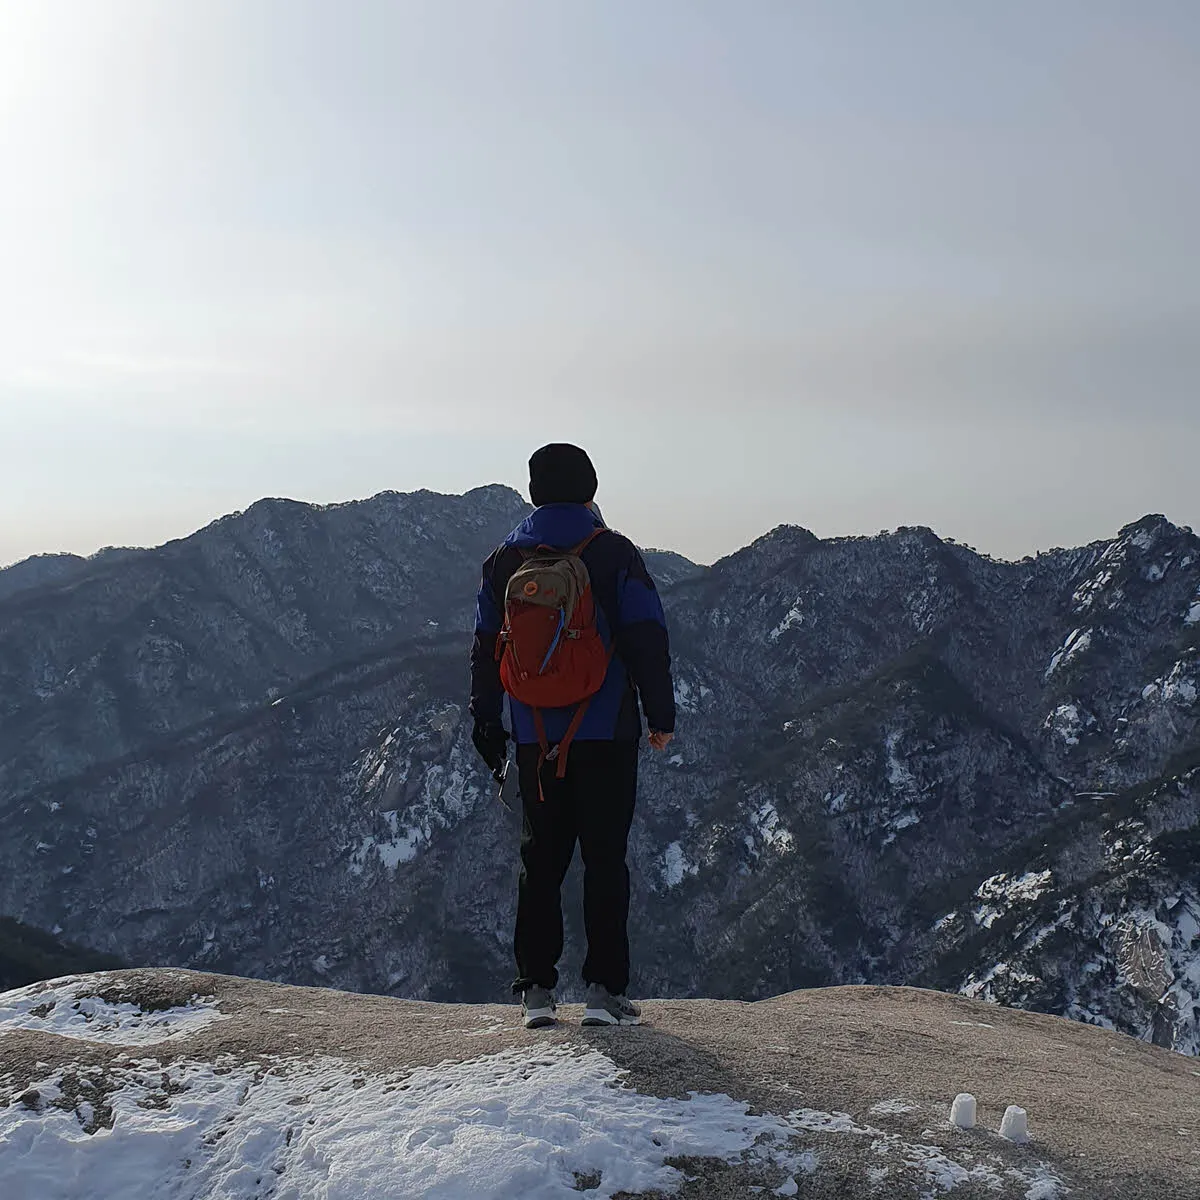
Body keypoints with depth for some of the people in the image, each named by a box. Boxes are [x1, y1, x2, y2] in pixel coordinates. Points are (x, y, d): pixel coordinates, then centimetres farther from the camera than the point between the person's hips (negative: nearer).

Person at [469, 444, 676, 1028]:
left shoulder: (504, 561, 7)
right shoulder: (614, 553, -4)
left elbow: (486, 650, 11)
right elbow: (647, 640, -6)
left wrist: (487, 728, 19)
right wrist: (661, 716, 2)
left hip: (536, 741, 3)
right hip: (607, 736, -3)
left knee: (540, 861, 10)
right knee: (605, 860, 2)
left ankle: (536, 989, 11)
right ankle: (604, 989, 1)